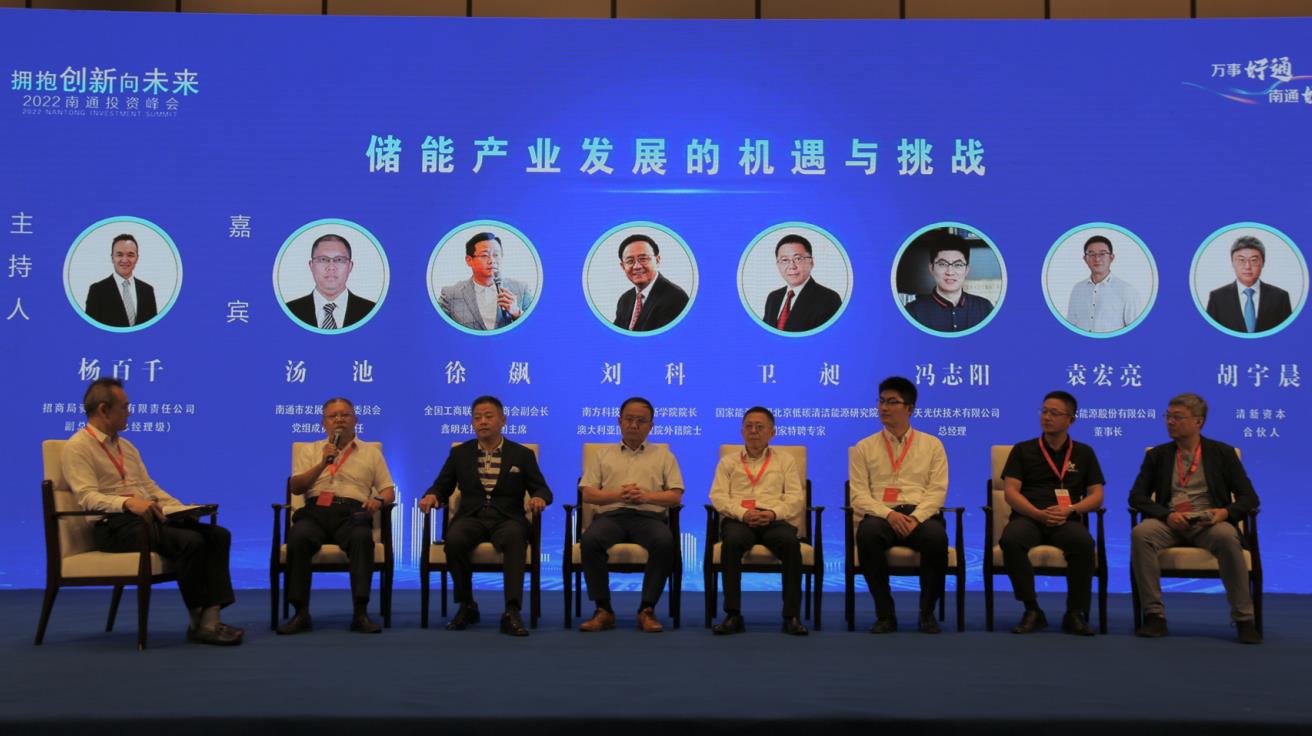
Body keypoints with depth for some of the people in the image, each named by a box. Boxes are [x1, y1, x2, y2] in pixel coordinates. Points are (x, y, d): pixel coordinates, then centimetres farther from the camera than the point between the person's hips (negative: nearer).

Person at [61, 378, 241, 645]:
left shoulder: (126, 446, 23)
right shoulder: (78, 447, -2)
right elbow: (88, 497, -16)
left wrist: (181, 508, 5)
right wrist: (128, 502, -33)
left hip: (149, 517, 8)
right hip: (115, 525, -8)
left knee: (218, 534, -14)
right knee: (190, 541, -30)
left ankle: (210, 619, -25)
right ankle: (198, 623, -17)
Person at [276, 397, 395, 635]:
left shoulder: (371, 452, 21)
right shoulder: (309, 450, 23)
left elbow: (389, 490, 16)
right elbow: (295, 487, 10)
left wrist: (379, 500, -8)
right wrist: (323, 464, -3)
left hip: (352, 512, -1)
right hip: (316, 510, 1)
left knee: (362, 537, -36)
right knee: (298, 536, -34)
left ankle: (360, 613, -37)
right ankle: (301, 613, -30)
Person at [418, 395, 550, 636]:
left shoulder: (522, 455, 12)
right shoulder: (459, 453, 16)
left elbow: (542, 489, 10)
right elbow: (441, 487, 17)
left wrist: (539, 498, -15)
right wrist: (431, 496, -8)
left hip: (507, 519, -1)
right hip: (471, 518, 1)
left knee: (514, 538, -38)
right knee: (454, 540, -34)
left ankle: (512, 611, -39)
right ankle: (467, 606, -12)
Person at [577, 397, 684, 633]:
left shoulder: (663, 455, 21)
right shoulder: (602, 455, 23)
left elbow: (676, 496, 10)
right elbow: (588, 494, 11)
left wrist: (645, 496, -8)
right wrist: (618, 494, -7)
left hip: (649, 516, 0)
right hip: (611, 515, 1)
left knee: (665, 541, -36)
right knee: (589, 540, -34)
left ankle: (647, 610, -26)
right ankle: (603, 610, -24)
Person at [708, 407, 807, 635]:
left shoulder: (785, 461, 22)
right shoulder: (728, 462, 22)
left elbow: (796, 498, 9)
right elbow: (718, 496, 7)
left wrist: (773, 513, -12)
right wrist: (743, 513, -13)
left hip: (774, 520, 0)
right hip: (738, 519, 0)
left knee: (790, 541, -35)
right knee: (732, 541, -37)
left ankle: (791, 615, -30)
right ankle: (733, 615, -32)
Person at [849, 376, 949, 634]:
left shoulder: (932, 445, 16)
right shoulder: (864, 448, 15)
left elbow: (937, 490, 5)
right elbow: (859, 494, 4)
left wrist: (916, 517, -14)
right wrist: (889, 514, -15)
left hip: (920, 514, 0)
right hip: (880, 514, 0)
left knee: (936, 536, -36)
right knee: (867, 532, -37)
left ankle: (927, 612, -13)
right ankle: (885, 614, -21)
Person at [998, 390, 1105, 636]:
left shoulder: (1083, 453, 18)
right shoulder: (1023, 450, 15)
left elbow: (1097, 495, 10)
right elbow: (1010, 491, 4)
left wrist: (1070, 509, -10)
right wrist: (1039, 514, -13)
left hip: (1066, 521, 0)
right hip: (1028, 518, 0)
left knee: (1083, 542, -35)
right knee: (1010, 540, -36)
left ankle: (1075, 613, -19)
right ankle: (1032, 610, -21)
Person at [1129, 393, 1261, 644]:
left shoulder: (1222, 453, 11)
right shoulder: (1157, 455, 14)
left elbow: (1248, 498, 7)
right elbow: (1137, 496, 6)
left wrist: (1226, 512, -16)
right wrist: (1167, 515, -13)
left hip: (1208, 524, -1)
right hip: (1170, 524, 1)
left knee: (1227, 537, -37)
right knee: (1141, 533, -33)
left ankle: (1244, 619, -25)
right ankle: (1154, 616, -28)